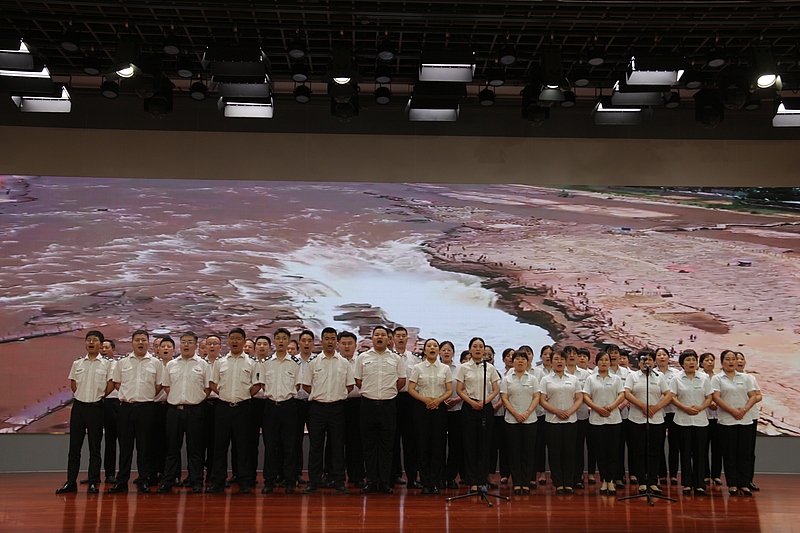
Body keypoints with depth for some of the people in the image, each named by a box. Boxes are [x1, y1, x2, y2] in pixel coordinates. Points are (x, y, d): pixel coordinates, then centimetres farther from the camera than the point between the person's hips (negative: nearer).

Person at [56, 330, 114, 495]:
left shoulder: (108, 363, -1)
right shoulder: (77, 363, 9)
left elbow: (111, 384, -1)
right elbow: (73, 383, 16)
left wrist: (100, 396, 1)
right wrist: (81, 396, 8)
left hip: (95, 407, -3)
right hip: (78, 406, 3)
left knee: (94, 447, 2)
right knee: (74, 445, 6)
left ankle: (93, 483, 7)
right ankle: (71, 482, 13)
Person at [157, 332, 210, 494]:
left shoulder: (203, 364, 5)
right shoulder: (171, 365, 12)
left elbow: (208, 387, 5)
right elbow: (166, 385, 18)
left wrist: (197, 401, -1)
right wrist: (174, 400, 7)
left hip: (194, 410, -2)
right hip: (174, 409, 2)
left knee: (195, 448, 1)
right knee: (172, 447, 6)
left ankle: (196, 482, 7)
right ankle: (168, 482, 12)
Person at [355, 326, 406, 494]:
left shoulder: (395, 358, 7)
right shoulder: (363, 357, 7)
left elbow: (402, 380, 12)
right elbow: (358, 381, 11)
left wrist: (388, 392, 8)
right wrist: (372, 392, 7)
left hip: (388, 405, 0)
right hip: (368, 404, 0)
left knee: (386, 445, 2)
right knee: (369, 444, 3)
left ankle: (385, 482, 8)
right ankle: (371, 481, 10)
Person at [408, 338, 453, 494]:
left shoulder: (445, 368, 9)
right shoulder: (418, 368, 5)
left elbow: (450, 390, 7)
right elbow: (411, 389, 2)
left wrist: (439, 399, -10)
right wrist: (425, 399, -12)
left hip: (439, 407, 1)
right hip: (422, 407, -1)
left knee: (438, 444, -2)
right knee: (423, 444, -2)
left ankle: (435, 482, 6)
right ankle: (425, 483, 6)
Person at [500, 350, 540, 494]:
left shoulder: (533, 379, 9)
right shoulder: (507, 379, 7)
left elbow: (537, 397, 3)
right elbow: (504, 398, 0)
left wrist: (527, 413, -11)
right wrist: (516, 413, -11)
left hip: (530, 420, 0)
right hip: (512, 420, 0)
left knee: (527, 451, 1)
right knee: (514, 451, 0)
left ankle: (526, 483, 7)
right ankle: (516, 483, 6)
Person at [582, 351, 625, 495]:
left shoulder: (616, 378, 11)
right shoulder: (591, 379, 9)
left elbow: (622, 395, 2)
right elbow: (585, 396, 1)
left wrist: (612, 406, -14)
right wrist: (597, 408, -13)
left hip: (614, 419, 0)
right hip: (596, 419, 0)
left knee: (613, 451, -1)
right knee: (600, 451, 2)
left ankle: (611, 480, 7)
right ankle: (603, 480, 10)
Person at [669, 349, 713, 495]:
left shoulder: (704, 379, 9)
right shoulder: (677, 379, 4)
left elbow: (709, 398, 6)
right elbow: (672, 398, -2)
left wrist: (700, 408, -12)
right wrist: (685, 408, -16)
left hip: (701, 420, 1)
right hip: (683, 420, -1)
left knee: (699, 453, 1)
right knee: (685, 452, 1)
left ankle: (699, 484, 7)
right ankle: (687, 484, 8)